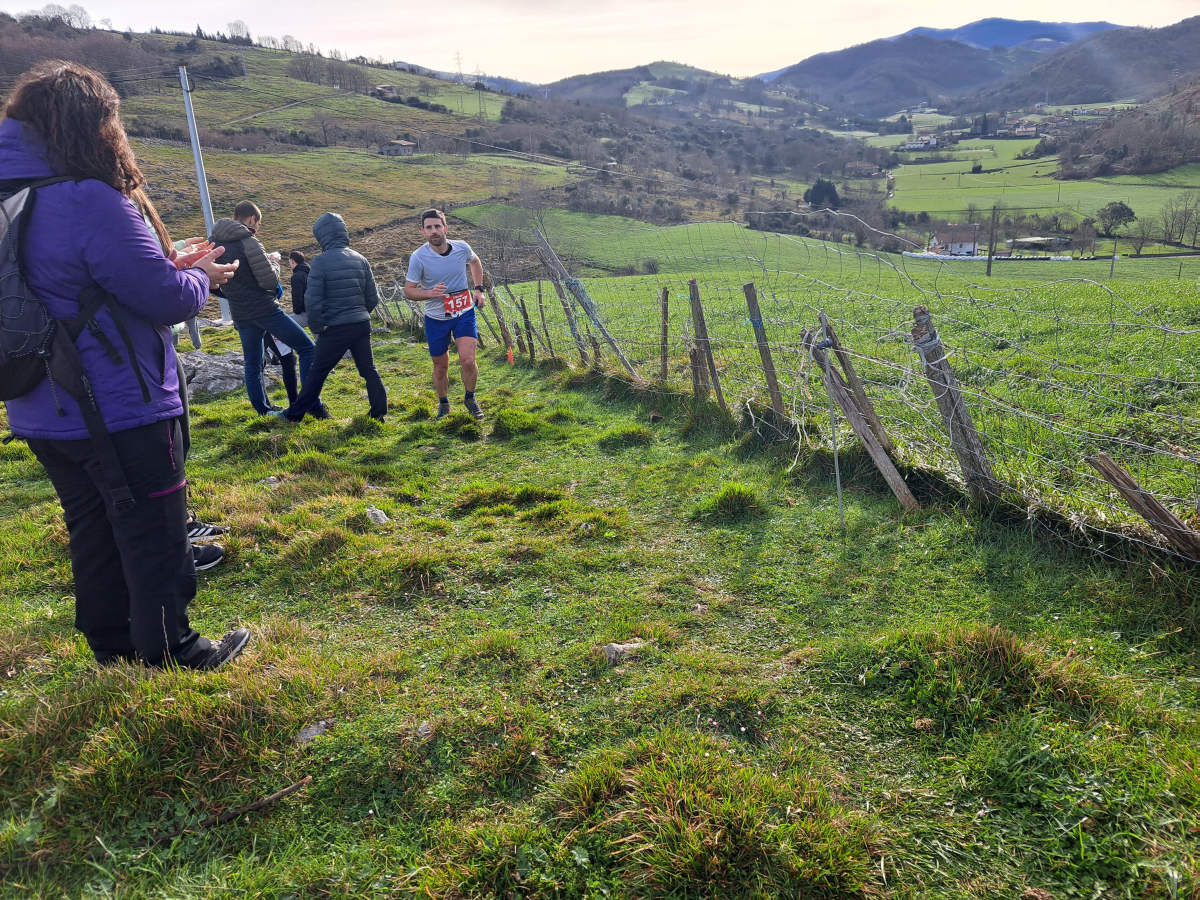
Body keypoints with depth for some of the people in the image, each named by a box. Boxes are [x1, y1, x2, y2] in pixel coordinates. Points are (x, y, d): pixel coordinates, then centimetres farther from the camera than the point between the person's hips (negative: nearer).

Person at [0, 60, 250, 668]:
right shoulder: (89, 200, -20)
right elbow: (168, 300, -20)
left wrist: (177, 270, 6)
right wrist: (200, 277, 3)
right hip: (118, 412, -8)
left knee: (93, 533, 20)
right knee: (155, 535, 7)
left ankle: (112, 643, 34)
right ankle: (169, 652, 20)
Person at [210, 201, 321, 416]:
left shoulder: (214, 242, 7)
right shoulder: (249, 243, -16)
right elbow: (270, 280, -17)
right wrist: (274, 264, 2)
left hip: (240, 315, 7)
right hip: (265, 309, -7)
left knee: (252, 364, 17)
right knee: (307, 348, 1)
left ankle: (263, 411, 21)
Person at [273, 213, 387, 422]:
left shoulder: (321, 261, -12)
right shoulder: (360, 260, 5)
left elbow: (313, 301, -14)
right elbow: (373, 298, 7)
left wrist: (316, 328, -2)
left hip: (335, 329, -4)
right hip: (362, 325, 5)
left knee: (317, 373, 6)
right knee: (369, 370, 12)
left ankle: (295, 413, 17)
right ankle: (379, 412, 15)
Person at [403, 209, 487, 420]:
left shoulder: (462, 248, -7)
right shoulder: (418, 257, -15)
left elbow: (475, 262, 17)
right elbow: (408, 290, -9)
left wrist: (478, 288, 8)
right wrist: (430, 293, -27)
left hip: (464, 313, 1)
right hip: (436, 318, -1)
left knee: (468, 360, -15)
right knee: (440, 366, 10)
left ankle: (470, 398, 13)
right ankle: (443, 405, 35)